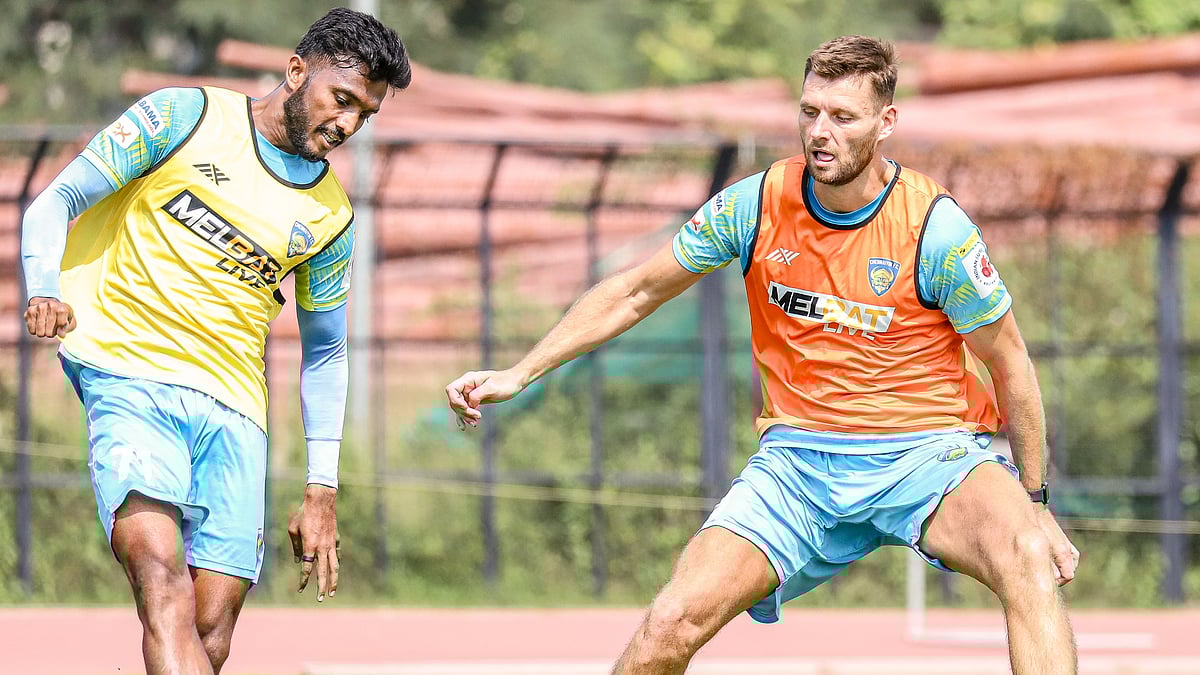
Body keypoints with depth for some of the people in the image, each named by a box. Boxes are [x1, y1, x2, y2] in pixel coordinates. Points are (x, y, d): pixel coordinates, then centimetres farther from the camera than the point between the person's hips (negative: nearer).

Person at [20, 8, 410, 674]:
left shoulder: (332, 218, 16)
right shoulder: (186, 117, 4)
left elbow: (324, 354, 25)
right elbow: (56, 202, 4)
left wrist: (321, 491, 18)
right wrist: (43, 291, -16)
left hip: (235, 412, 5)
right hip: (130, 374, -5)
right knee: (162, 571, -29)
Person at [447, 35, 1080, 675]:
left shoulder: (936, 228, -12)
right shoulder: (755, 204, -4)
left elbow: (1009, 363, 0)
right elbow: (634, 292, 10)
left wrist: (1035, 502, 2)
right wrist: (519, 373, 5)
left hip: (928, 451, -2)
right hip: (798, 455, 2)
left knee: (1028, 557, -35)